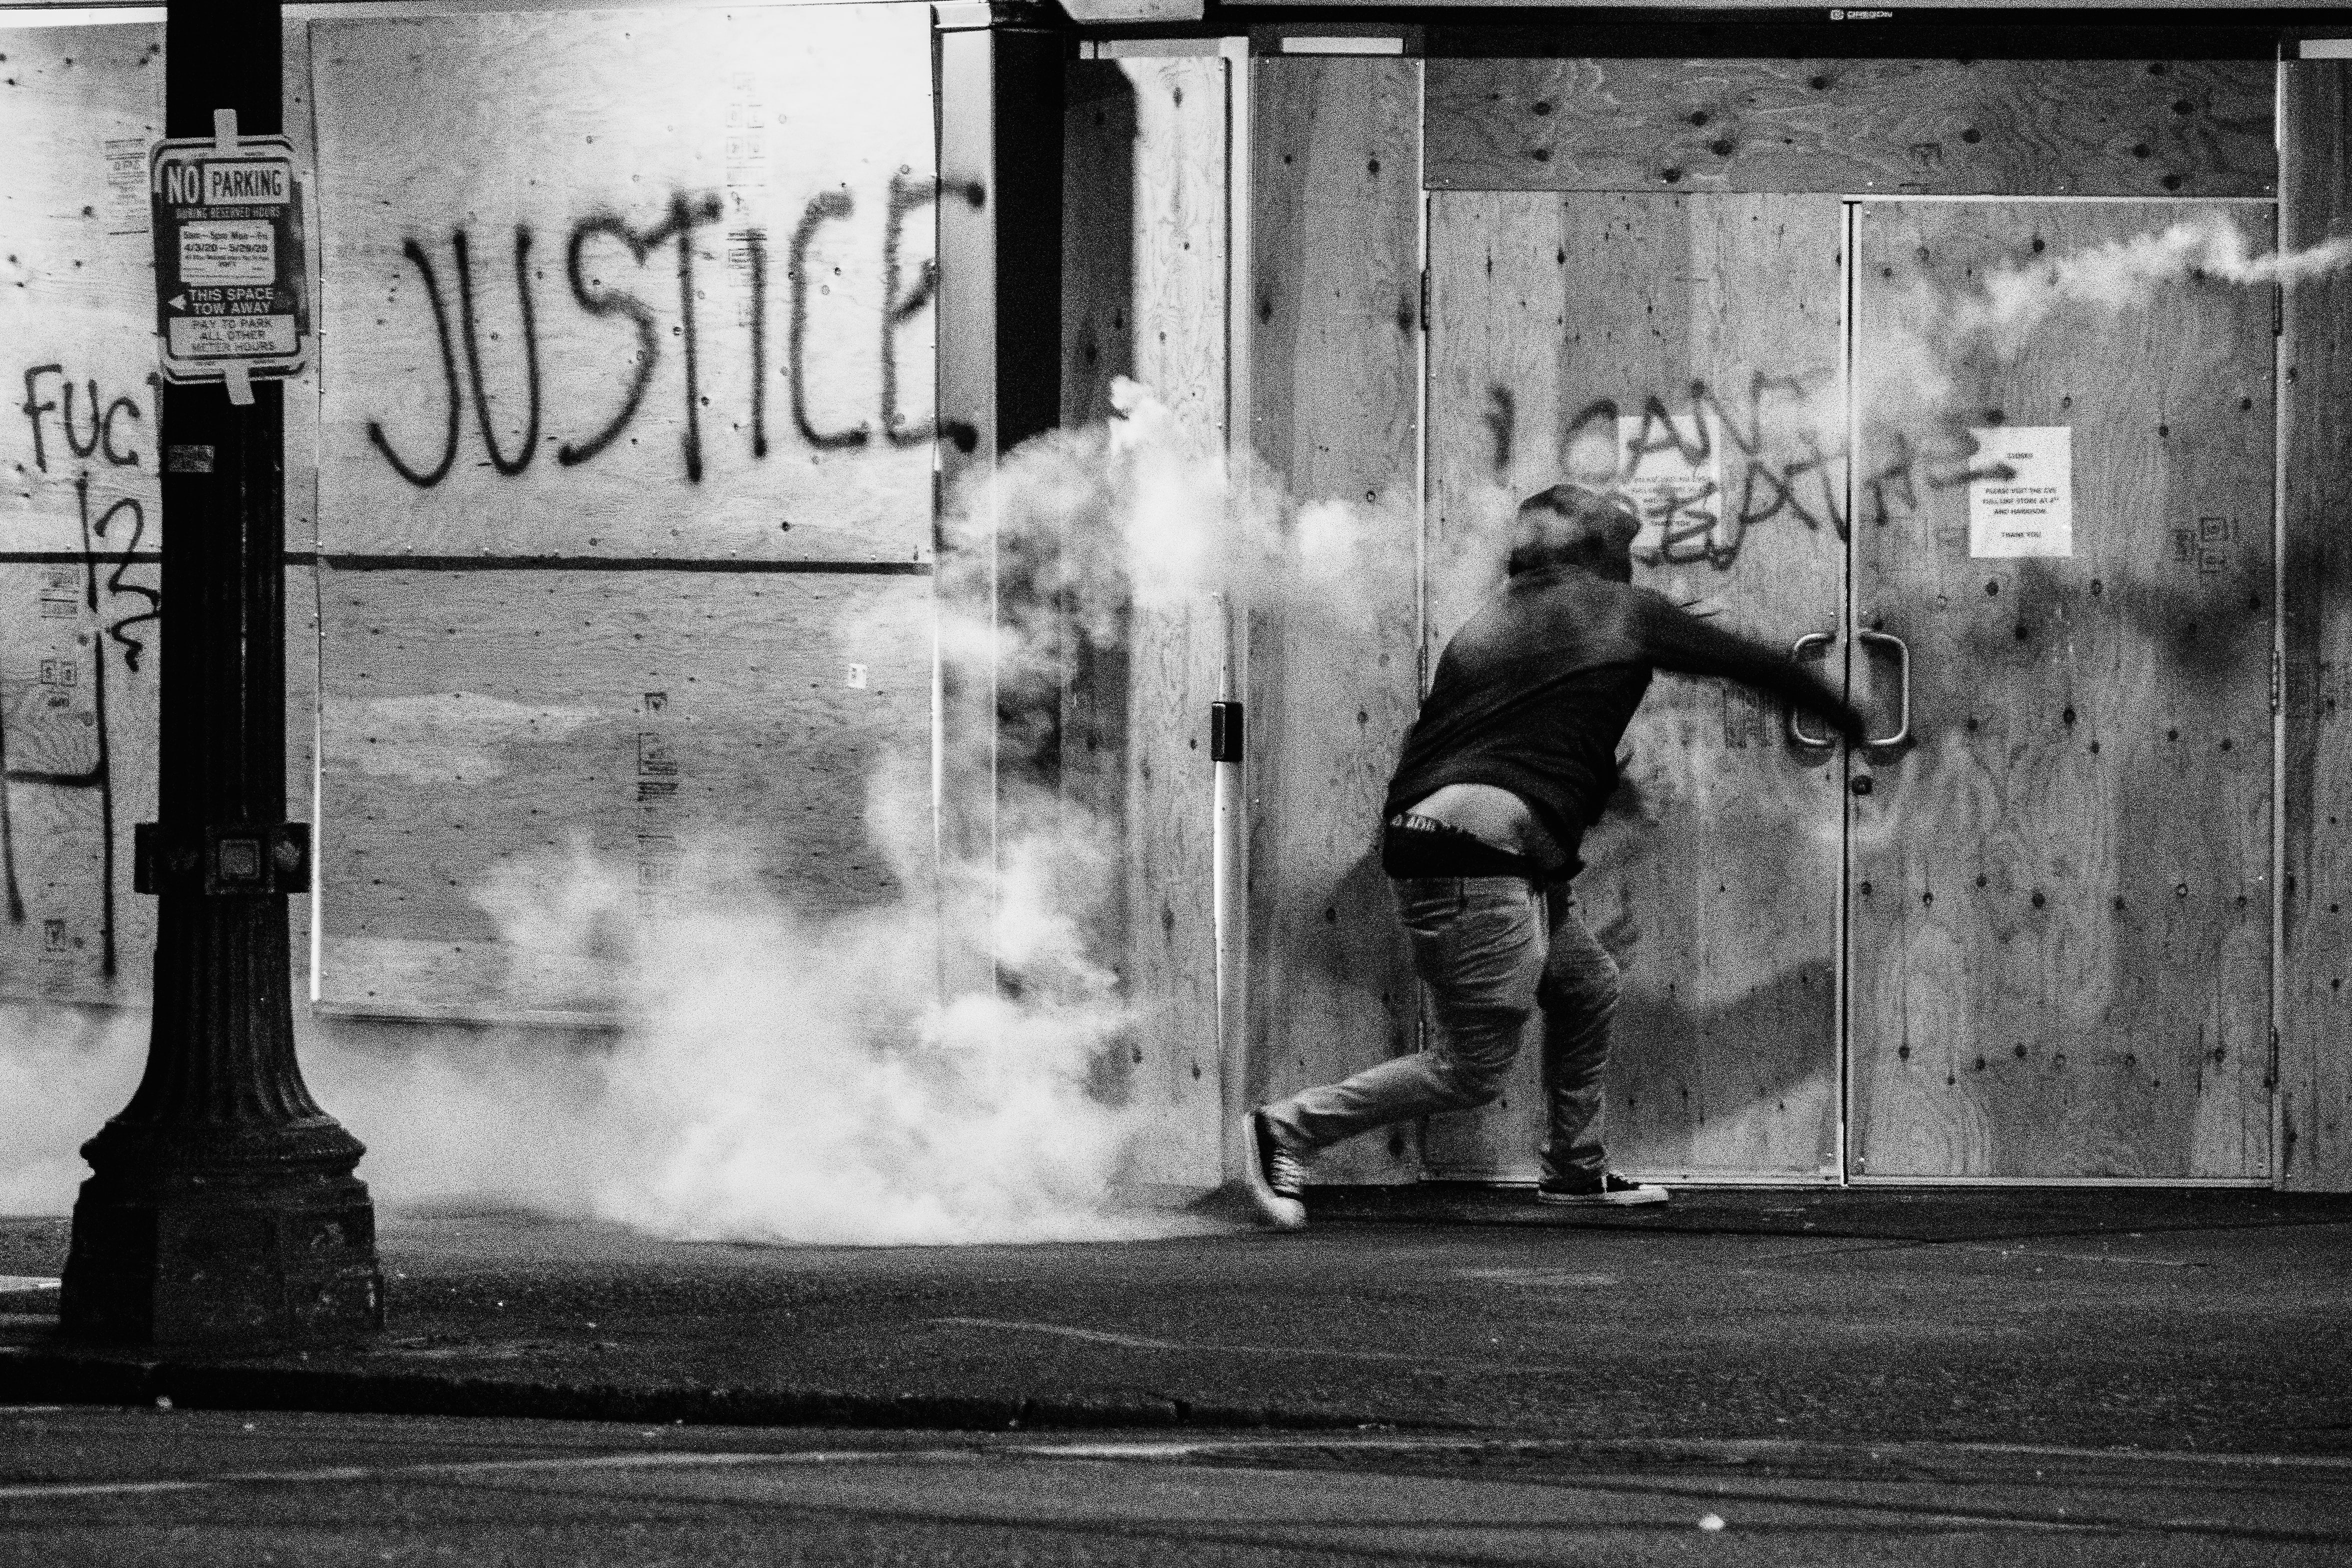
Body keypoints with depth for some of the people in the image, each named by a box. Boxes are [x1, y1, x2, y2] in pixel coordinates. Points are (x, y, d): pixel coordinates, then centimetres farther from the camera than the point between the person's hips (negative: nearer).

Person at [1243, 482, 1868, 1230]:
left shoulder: (1485, 623, 21)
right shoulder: (1626, 613, 5)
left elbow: (1426, 733, 20)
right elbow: (1753, 663, 12)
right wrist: (1843, 715, 26)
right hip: (1484, 852, -9)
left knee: (1588, 985, 23)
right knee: (1470, 1072, -5)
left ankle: (1575, 1169, 30)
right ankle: (1292, 1127, -6)